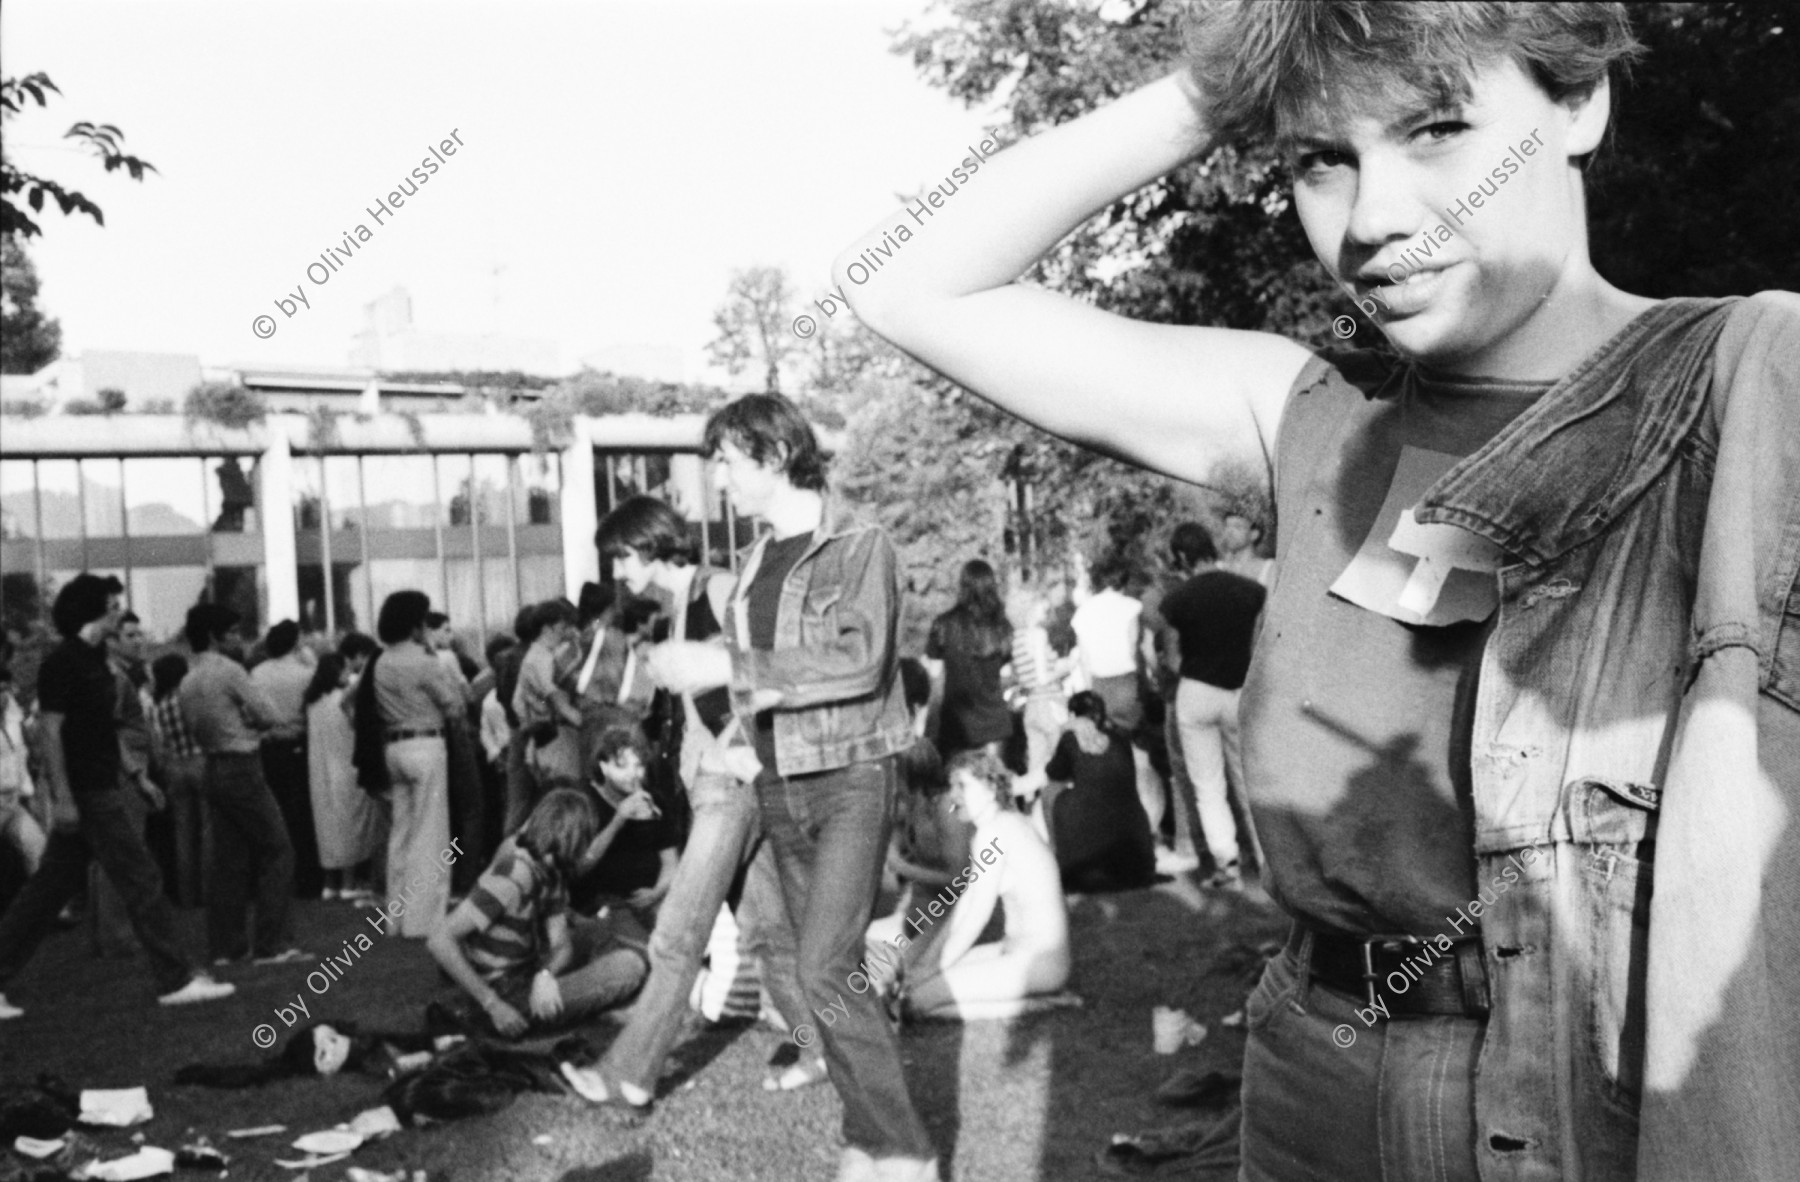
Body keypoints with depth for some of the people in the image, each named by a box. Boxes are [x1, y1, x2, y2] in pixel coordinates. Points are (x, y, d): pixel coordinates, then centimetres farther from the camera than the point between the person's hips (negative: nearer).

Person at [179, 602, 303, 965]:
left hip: (214, 769, 8)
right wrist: (252, 722, 9)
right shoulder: (228, 670, -13)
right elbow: (268, 714, -12)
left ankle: (226, 944, 13)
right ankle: (272, 943, -5)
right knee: (277, 850, -3)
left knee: (229, 857, 11)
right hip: (242, 769, -8)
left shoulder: (186, 683, 11)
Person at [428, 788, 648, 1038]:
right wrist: (493, 1005, -29)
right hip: (509, 992, -9)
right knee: (628, 965, -19)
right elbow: (439, 940, -29)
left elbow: (561, 946, -2)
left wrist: (545, 974, -26)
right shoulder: (513, 876, -25)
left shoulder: (551, 870, 2)